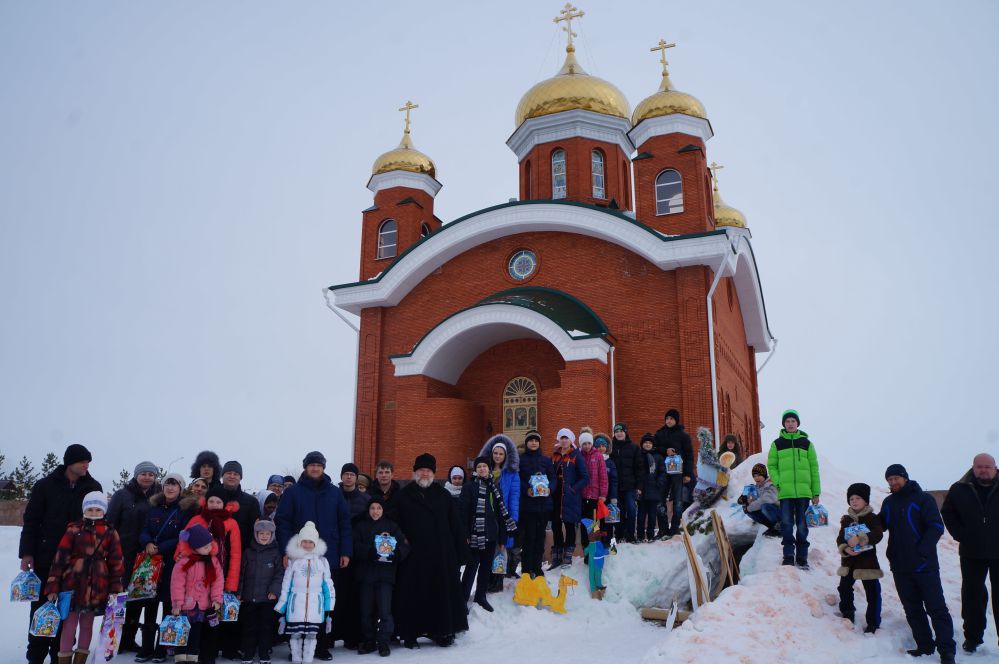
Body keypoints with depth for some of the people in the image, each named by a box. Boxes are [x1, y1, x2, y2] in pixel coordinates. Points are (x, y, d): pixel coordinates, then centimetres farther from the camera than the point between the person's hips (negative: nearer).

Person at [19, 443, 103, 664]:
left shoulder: (93, 487, 2)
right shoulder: (46, 485, -2)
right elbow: (31, 520, -1)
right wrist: (26, 552, -7)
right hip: (46, 556, -1)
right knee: (42, 605, 5)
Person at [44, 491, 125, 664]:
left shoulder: (110, 532, 3)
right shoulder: (74, 529, -2)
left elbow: (116, 562, 6)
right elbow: (59, 558, -3)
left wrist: (115, 589, 3)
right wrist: (52, 587, -5)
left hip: (97, 587, 2)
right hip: (73, 583, -2)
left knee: (87, 623, 12)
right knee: (69, 623, 0)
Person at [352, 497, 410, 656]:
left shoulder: (392, 526, 11)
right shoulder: (360, 526, 11)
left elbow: (405, 546, 3)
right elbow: (356, 547, -3)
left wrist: (395, 552, -18)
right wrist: (371, 551, -20)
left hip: (386, 573, -1)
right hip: (366, 573, 1)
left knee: (384, 609, -8)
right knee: (366, 609, 4)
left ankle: (384, 642, 2)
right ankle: (368, 641, 17)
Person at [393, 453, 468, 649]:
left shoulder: (443, 495, 10)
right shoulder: (403, 495, 5)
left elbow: (455, 525, 8)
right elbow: (395, 524, 1)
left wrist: (459, 550, 3)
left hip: (441, 555, 2)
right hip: (413, 555, -2)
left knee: (443, 594, 6)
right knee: (413, 596, 1)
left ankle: (442, 632, 18)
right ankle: (410, 634, 12)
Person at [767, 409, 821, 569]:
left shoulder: (806, 443, 8)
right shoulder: (777, 444, 7)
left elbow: (814, 469, 8)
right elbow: (771, 465, 7)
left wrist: (816, 492, 4)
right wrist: (778, 482, -9)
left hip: (803, 491, 1)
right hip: (785, 491, -1)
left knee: (802, 525, 5)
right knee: (786, 523, -4)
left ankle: (802, 557, 13)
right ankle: (788, 556, 3)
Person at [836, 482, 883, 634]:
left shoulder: (872, 518, -5)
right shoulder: (846, 519, 8)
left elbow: (878, 535, -20)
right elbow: (840, 538, 4)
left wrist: (860, 539, -31)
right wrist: (844, 548, -16)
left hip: (867, 561, -5)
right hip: (849, 561, 5)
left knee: (872, 593, -1)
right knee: (844, 588, 12)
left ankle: (873, 622, 9)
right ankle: (847, 614, 30)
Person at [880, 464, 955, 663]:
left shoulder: (923, 499, -5)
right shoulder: (888, 503, 12)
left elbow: (936, 527, -12)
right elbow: (880, 526, 17)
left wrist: (921, 551, -20)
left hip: (924, 565, -5)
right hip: (900, 567, 6)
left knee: (936, 607, -3)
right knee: (913, 609, 10)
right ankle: (925, 646, 18)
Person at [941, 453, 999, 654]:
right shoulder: (960, 490, -1)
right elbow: (947, 513, 12)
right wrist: (960, 534, 1)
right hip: (972, 554, 1)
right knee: (972, 594, 10)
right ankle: (972, 636, 20)